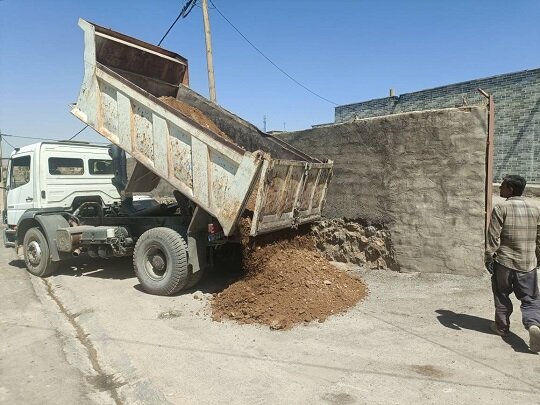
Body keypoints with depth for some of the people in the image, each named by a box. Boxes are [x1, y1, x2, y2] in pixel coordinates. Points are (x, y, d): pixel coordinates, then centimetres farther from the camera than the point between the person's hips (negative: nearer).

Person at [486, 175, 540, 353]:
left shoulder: (500, 208, -9)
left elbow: (493, 236, -12)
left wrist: (489, 257, -5)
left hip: (504, 261, -3)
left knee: (502, 295, 15)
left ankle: (502, 326, 24)